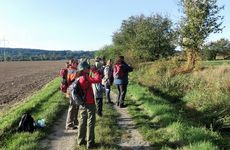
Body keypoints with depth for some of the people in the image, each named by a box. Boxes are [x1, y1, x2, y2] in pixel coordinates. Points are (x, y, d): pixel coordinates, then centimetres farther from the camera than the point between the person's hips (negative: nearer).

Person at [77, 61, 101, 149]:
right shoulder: (85, 78, -21)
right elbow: (98, 80, -27)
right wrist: (94, 71, -15)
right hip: (90, 104, -8)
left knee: (82, 121, 18)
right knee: (90, 123, 4)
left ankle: (81, 140, 30)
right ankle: (90, 142, 12)